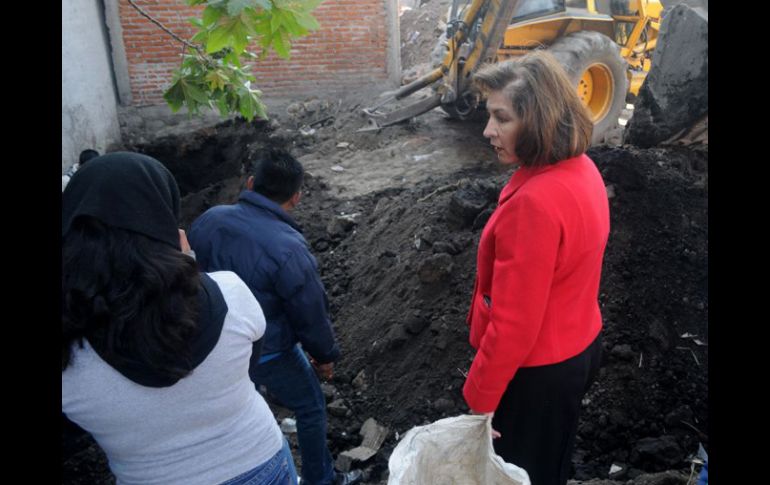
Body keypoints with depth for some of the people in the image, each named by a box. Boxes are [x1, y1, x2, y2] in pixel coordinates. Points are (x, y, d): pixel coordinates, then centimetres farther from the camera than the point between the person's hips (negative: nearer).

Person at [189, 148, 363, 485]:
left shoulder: (208, 220, -11)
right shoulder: (288, 249, -31)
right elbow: (310, 312, -19)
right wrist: (325, 354, 0)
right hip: (268, 353, -6)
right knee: (311, 409, 17)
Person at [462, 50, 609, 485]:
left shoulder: (534, 203, -33)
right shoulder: (582, 169, -3)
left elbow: (514, 324, -28)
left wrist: (479, 399, -16)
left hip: (538, 371, -8)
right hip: (580, 347, 9)